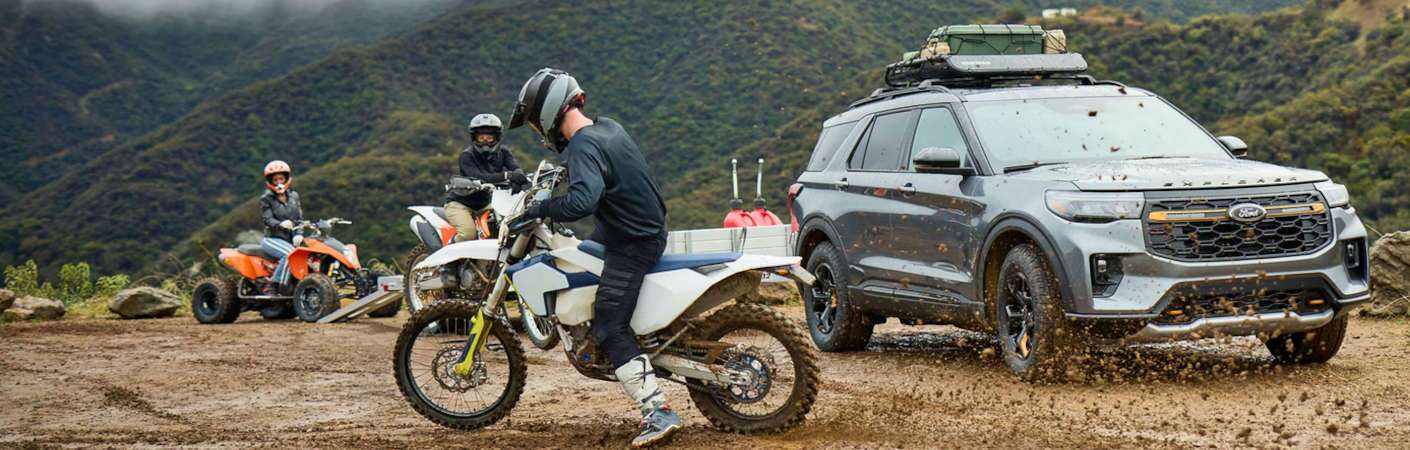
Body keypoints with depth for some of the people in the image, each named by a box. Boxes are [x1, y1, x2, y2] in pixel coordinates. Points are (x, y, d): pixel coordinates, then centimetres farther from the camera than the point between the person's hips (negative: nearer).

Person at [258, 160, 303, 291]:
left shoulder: (293, 196, 16)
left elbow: (299, 217, 9)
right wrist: (280, 224, -35)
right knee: (290, 254, -35)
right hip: (272, 239, -5)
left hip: (291, 239, 5)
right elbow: (268, 219, -13)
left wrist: (298, 234, -10)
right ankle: (273, 287, -32)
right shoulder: (266, 200, 2)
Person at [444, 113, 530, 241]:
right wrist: (506, 175, -50)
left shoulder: (502, 152, -3)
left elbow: (516, 168, -21)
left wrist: (518, 179, -48)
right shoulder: (467, 156, -18)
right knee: (468, 233, -29)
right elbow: (478, 177, -35)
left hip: (484, 204, 6)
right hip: (460, 203, -6)